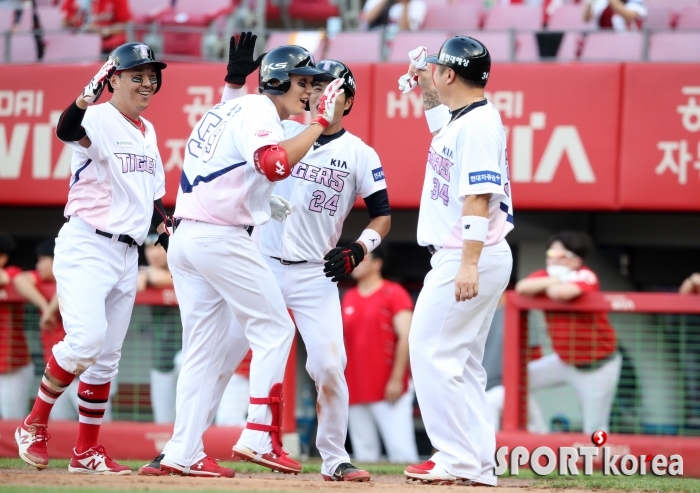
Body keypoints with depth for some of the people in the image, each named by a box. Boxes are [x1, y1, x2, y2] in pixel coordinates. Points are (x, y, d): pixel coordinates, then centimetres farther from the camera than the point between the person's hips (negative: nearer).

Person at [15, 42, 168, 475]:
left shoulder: (147, 132, 15)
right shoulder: (99, 120, -10)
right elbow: (68, 131, -34)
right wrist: (88, 96, -50)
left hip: (126, 256, 8)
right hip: (86, 246, -8)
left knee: (107, 357, 9)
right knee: (86, 338, -22)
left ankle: (87, 452, 15)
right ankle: (35, 424, -5)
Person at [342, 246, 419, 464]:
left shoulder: (394, 294, -2)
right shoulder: (348, 298, 16)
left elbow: (405, 337, -8)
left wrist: (397, 379, -14)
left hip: (389, 390, -6)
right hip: (355, 393, 6)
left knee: (401, 452, -11)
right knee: (363, 452, 3)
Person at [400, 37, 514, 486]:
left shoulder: (479, 124, -17)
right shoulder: (460, 117, 13)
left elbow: (478, 198, -24)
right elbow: (441, 120, 41)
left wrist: (469, 264, -29)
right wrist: (426, 88, 27)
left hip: (469, 258, -11)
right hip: (463, 260, 11)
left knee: (431, 350, -10)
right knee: (461, 360, 12)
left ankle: (456, 459, -12)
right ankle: (479, 464, 12)